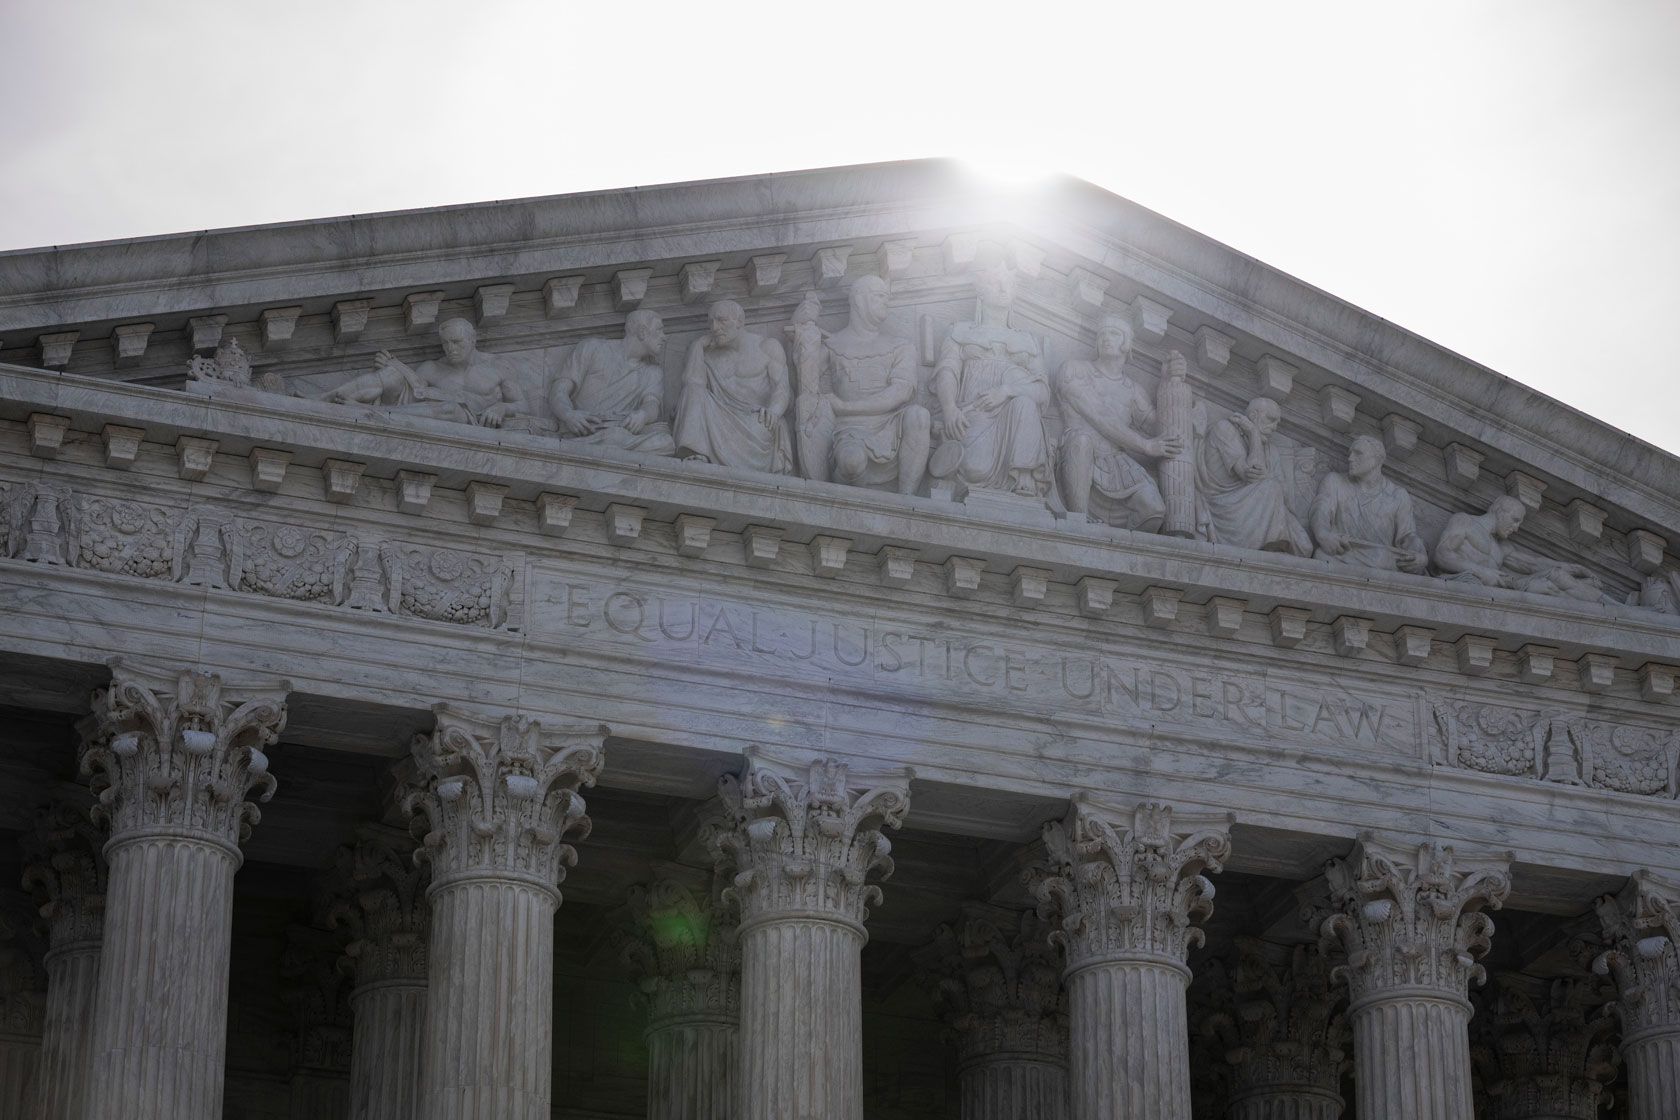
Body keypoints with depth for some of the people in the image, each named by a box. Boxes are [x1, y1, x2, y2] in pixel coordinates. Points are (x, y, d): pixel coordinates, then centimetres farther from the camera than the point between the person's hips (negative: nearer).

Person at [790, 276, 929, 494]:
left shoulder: (901, 349, 18)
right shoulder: (830, 347, 15)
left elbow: (900, 393, -1)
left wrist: (844, 406, -7)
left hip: (891, 431, 3)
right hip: (850, 432, -3)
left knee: (917, 414, -34)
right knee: (852, 458, -42)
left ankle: (908, 498, -31)